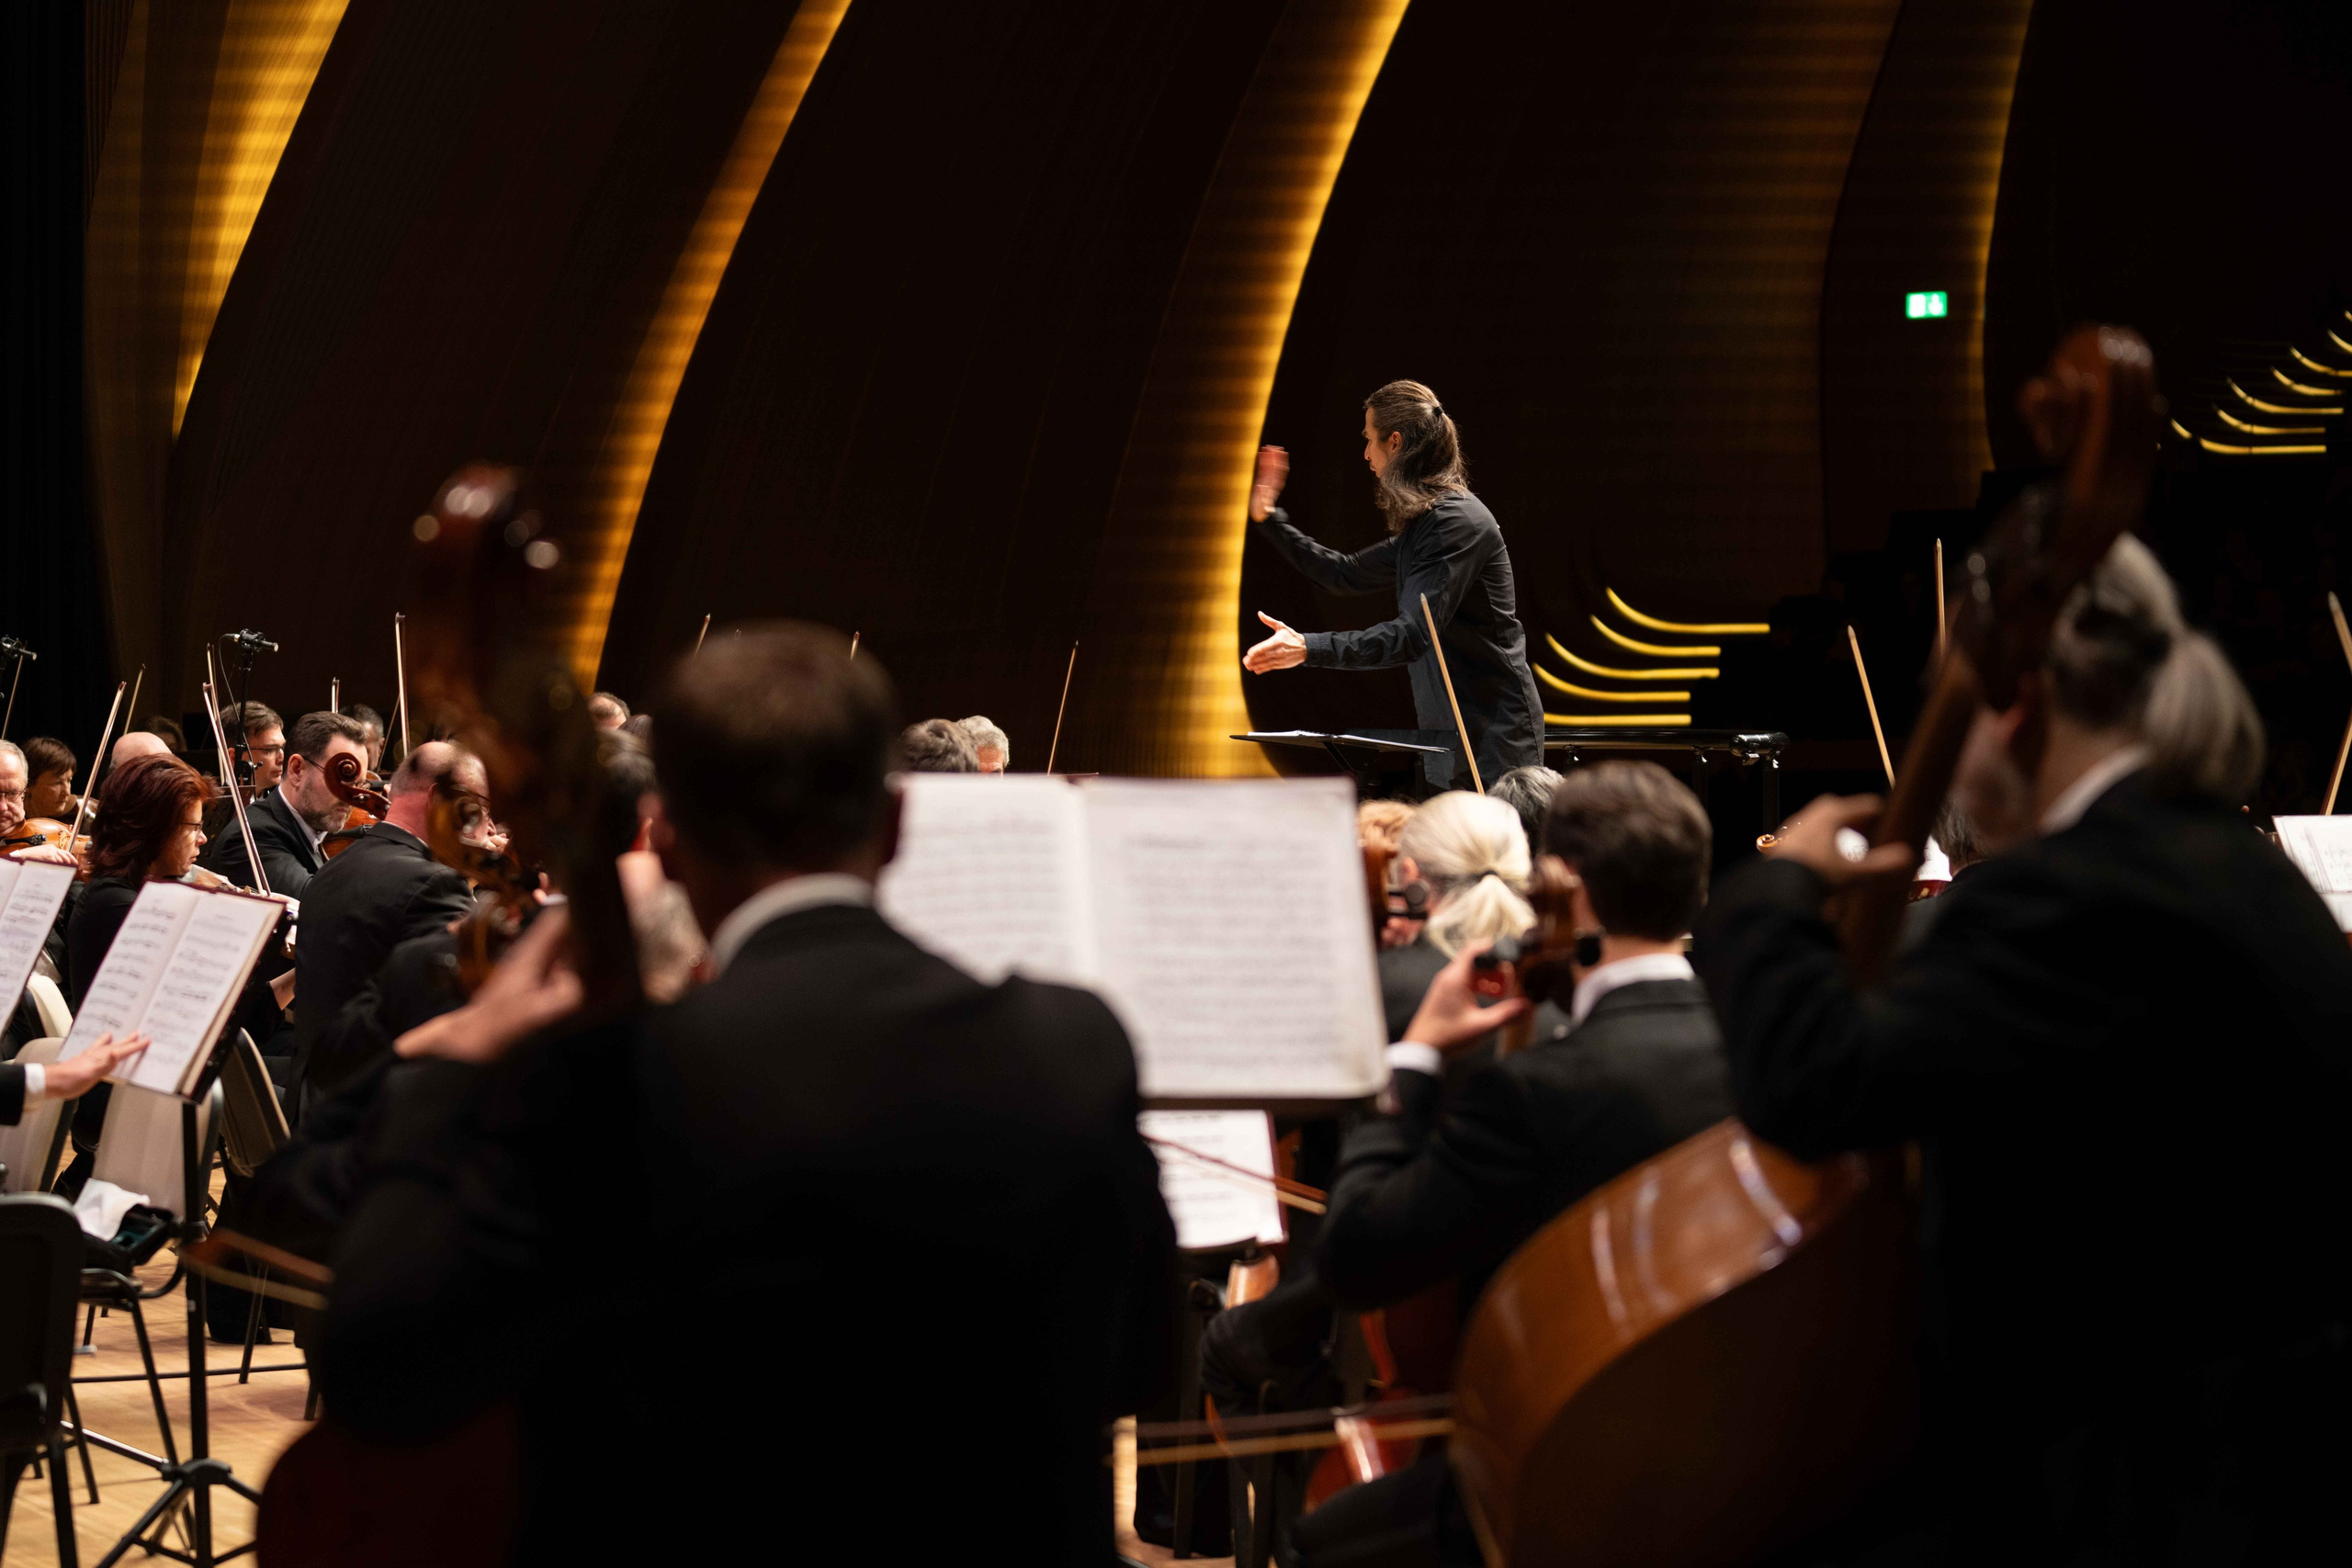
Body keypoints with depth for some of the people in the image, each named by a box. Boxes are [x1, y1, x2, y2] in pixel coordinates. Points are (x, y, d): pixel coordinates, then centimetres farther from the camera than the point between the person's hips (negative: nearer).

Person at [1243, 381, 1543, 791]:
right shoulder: (1423, 521, 14)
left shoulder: (1457, 520, -17)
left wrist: (1310, 648, -34)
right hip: (1451, 740, 10)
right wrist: (1269, 521, 28)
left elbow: (1413, 634, -26)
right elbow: (1347, 575, 29)